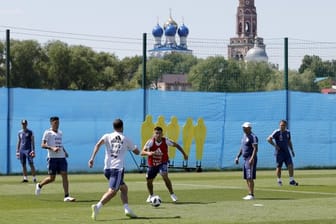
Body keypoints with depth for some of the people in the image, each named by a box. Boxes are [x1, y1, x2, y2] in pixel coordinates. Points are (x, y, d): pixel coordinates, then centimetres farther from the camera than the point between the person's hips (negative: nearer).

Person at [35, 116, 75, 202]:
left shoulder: (60, 132, 16)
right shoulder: (47, 133, -4)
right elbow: (43, 145, -10)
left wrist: (64, 151, 14)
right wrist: (52, 148, -24)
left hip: (62, 157, 5)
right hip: (52, 157, -5)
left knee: (64, 175, -7)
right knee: (51, 178, -1)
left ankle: (66, 196, -7)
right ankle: (39, 185, 28)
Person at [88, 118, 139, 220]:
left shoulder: (107, 136, 10)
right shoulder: (126, 139, 8)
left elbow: (98, 144, -10)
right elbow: (137, 152, 19)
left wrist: (92, 158, -15)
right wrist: (133, 147, 41)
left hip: (107, 168, 5)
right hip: (118, 168, -5)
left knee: (124, 188, 21)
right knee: (112, 191, -15)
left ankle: (127, 209, 10)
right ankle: (97, 206, -36)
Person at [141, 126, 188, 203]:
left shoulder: (165, 141, -18)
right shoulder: (150, 142, -22)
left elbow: (176, 145, 0)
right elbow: (142, 152, -29)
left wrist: (184, 154, 6)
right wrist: (148, 153, -50)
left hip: (163, 162, -2)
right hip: (152, 164, 2)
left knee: (165, 176, -27)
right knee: (149, 181, 9)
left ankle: (172, 194, -13)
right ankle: (151, 196, 39)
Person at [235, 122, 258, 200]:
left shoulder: (253, 137, -11)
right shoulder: (244, 136, 17)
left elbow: (255, 149, -20)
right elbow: (241, 148, 25)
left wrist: (252, 158, -30)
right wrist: (237, 157, 17)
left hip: (251, 159, -9)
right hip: (245, 159, 10)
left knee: (250, 178, -12)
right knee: (247, 178, 10)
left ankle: (251, 194, -11)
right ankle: (249, 194, 15)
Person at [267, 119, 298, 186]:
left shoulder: (287, 132, 10)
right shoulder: (277, 132, -9)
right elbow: (269, 139, -14)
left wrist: (292, 150, 18)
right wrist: (275, 146, -16)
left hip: (286, 151, 5)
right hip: (279, 152, -5)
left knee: (290, 165, -4)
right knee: (279, 167, 3)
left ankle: (291, 180, 1)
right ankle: (279, 180, 16)